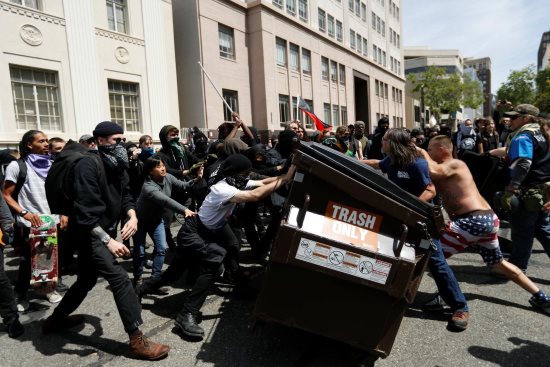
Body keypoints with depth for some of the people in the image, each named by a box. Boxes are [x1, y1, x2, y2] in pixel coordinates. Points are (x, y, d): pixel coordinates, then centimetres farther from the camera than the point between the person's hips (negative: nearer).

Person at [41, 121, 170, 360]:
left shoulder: (117, 167, 7)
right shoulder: (89, 165, -21)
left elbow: (124, 195, 8)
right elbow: (84, 211, -28)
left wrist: (132, 215, -14)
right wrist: (108, 240, -32)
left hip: (102, 232, 10)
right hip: (88, 233, -10)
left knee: (86, 280, 25)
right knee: (120, 279, -16)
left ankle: (56, 320, 47)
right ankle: (137, 341, -10)